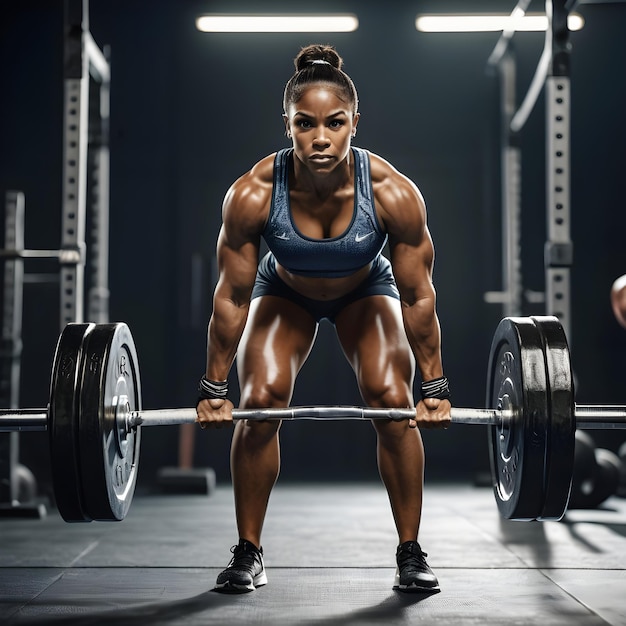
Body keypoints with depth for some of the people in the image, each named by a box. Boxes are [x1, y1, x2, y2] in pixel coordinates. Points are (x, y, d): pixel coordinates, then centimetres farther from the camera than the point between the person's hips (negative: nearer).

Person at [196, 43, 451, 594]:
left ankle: (411, 554, 0)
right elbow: (232, 297, -22)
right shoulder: (253, 194, -35)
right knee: (260, 403, -16)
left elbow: (417, 296, -23)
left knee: (394, 403, -15)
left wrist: (436, 386, -15)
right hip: (285, 292, 0)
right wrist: (214, 387, -15)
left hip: (366, 291, 0)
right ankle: (248, 553, 1)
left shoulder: (393, 192, -35)